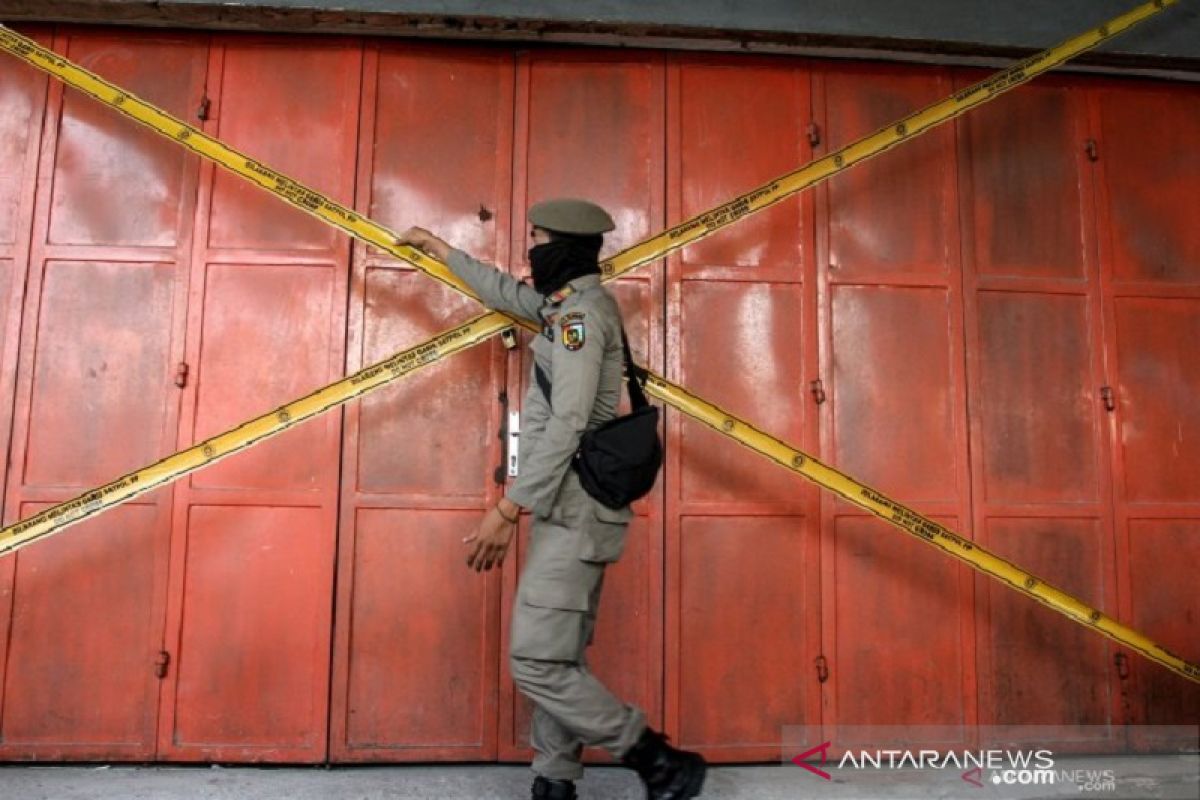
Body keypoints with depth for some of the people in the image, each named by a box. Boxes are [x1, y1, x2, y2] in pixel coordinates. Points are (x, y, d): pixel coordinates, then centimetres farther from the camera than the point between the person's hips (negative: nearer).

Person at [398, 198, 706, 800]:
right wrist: (440, 249, 44)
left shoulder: (580, 313, -14)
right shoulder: (570, 304, 17)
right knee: (557, 658, 10)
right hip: (569, 513, 10)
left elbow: (567, 425, -23)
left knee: (535, 662, -9)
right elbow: (506, 294, 35)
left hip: (574, 514, -10)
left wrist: (507, 509, -24)